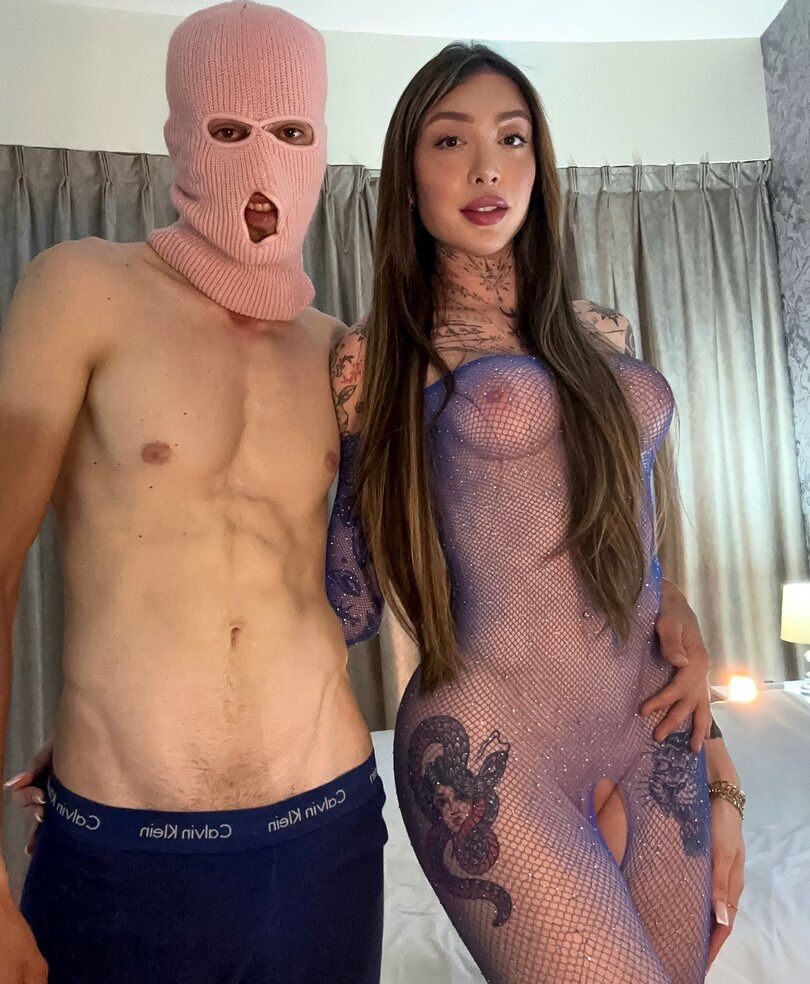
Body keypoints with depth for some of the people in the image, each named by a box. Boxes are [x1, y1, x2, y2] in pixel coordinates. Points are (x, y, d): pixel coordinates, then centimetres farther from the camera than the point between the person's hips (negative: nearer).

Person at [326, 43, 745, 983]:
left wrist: (716, 773, 12)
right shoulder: (381, 359, -5)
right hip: (491, 755, -5)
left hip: (651, 745, 5)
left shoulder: (596, 334, 8)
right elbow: (348, 604, 3)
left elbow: (636, 558, 12)